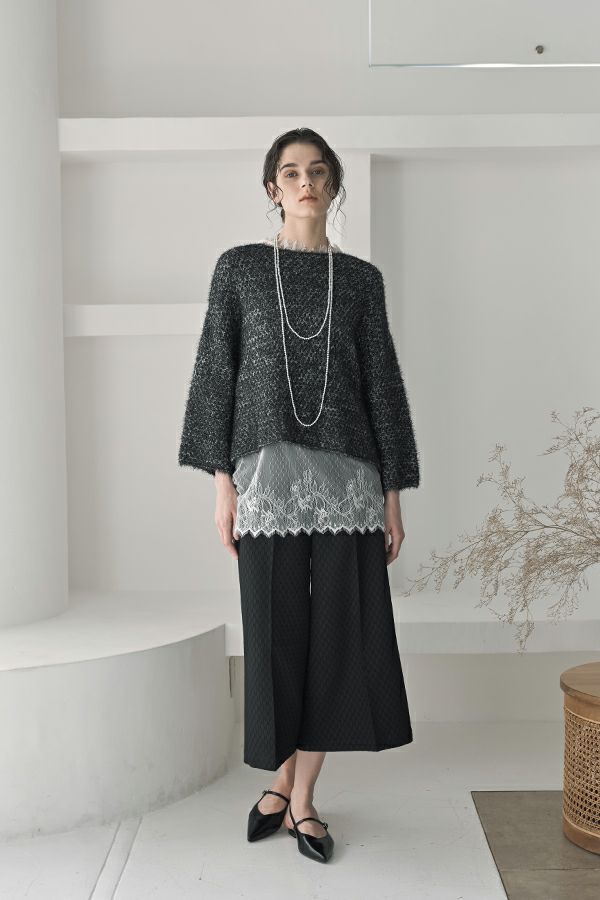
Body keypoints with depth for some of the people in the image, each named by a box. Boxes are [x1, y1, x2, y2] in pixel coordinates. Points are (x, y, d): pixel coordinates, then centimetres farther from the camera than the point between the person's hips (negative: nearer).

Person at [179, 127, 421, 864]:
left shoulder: (361, 278, 10)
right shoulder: (238, 267, 6)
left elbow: (383, 383, 8)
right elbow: (216, 373, 3)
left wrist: (394, 492, 3)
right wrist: (222, 481, -4)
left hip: (347, 475, 2)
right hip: (270, 472, -1)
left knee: (338, 634, 2)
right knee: (276, 633, 4)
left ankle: (301, 798, 17)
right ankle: (281, 784, 25)